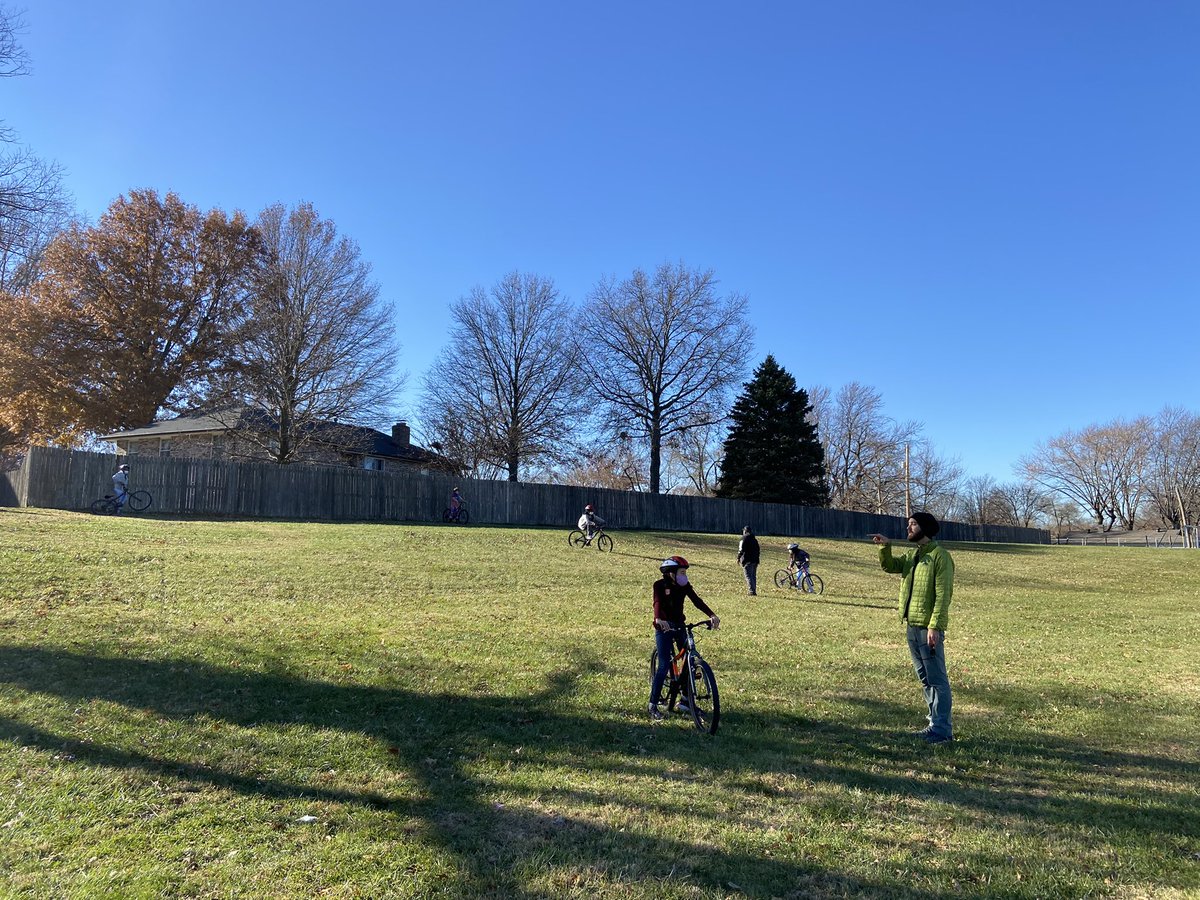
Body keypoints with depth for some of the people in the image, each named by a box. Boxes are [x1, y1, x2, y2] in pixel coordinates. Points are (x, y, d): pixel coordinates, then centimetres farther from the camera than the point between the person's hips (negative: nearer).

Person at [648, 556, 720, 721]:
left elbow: (697, 601, -9)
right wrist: (659, 619, -48)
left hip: (679, 625, 5)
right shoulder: (660, 585, -12)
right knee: (664, 666, -10)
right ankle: (653, 704, 1)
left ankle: (685, 702, 13)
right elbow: (657, 603, -27)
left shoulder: (684, 585, 1)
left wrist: (712, 615, -25)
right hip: (664, 627, -5)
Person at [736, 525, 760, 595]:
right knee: (754, 576, 14)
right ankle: (754, 591, 15)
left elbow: (741, 550, -12)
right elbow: (758, 550, 19)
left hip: (747, 561, -7)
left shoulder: (744, 539, -7)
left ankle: (752, 591, -15)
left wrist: (738, 558, -4)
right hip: (755, 560, 7)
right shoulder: (755, 540, 16)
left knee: (749, 576, -7)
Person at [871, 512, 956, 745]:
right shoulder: (912, 557, 16)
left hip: (929, 628, -9)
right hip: (912, 626, 9)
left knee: (937, 679, -3)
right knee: (925, 679, 15)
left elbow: (943, 595, -16)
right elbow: (889, 566, 10)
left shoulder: (940, 556, -11)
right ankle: (936, 723, 25)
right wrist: (885, 546, -7)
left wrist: (935, 626, -21)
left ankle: (942, 730, 2)